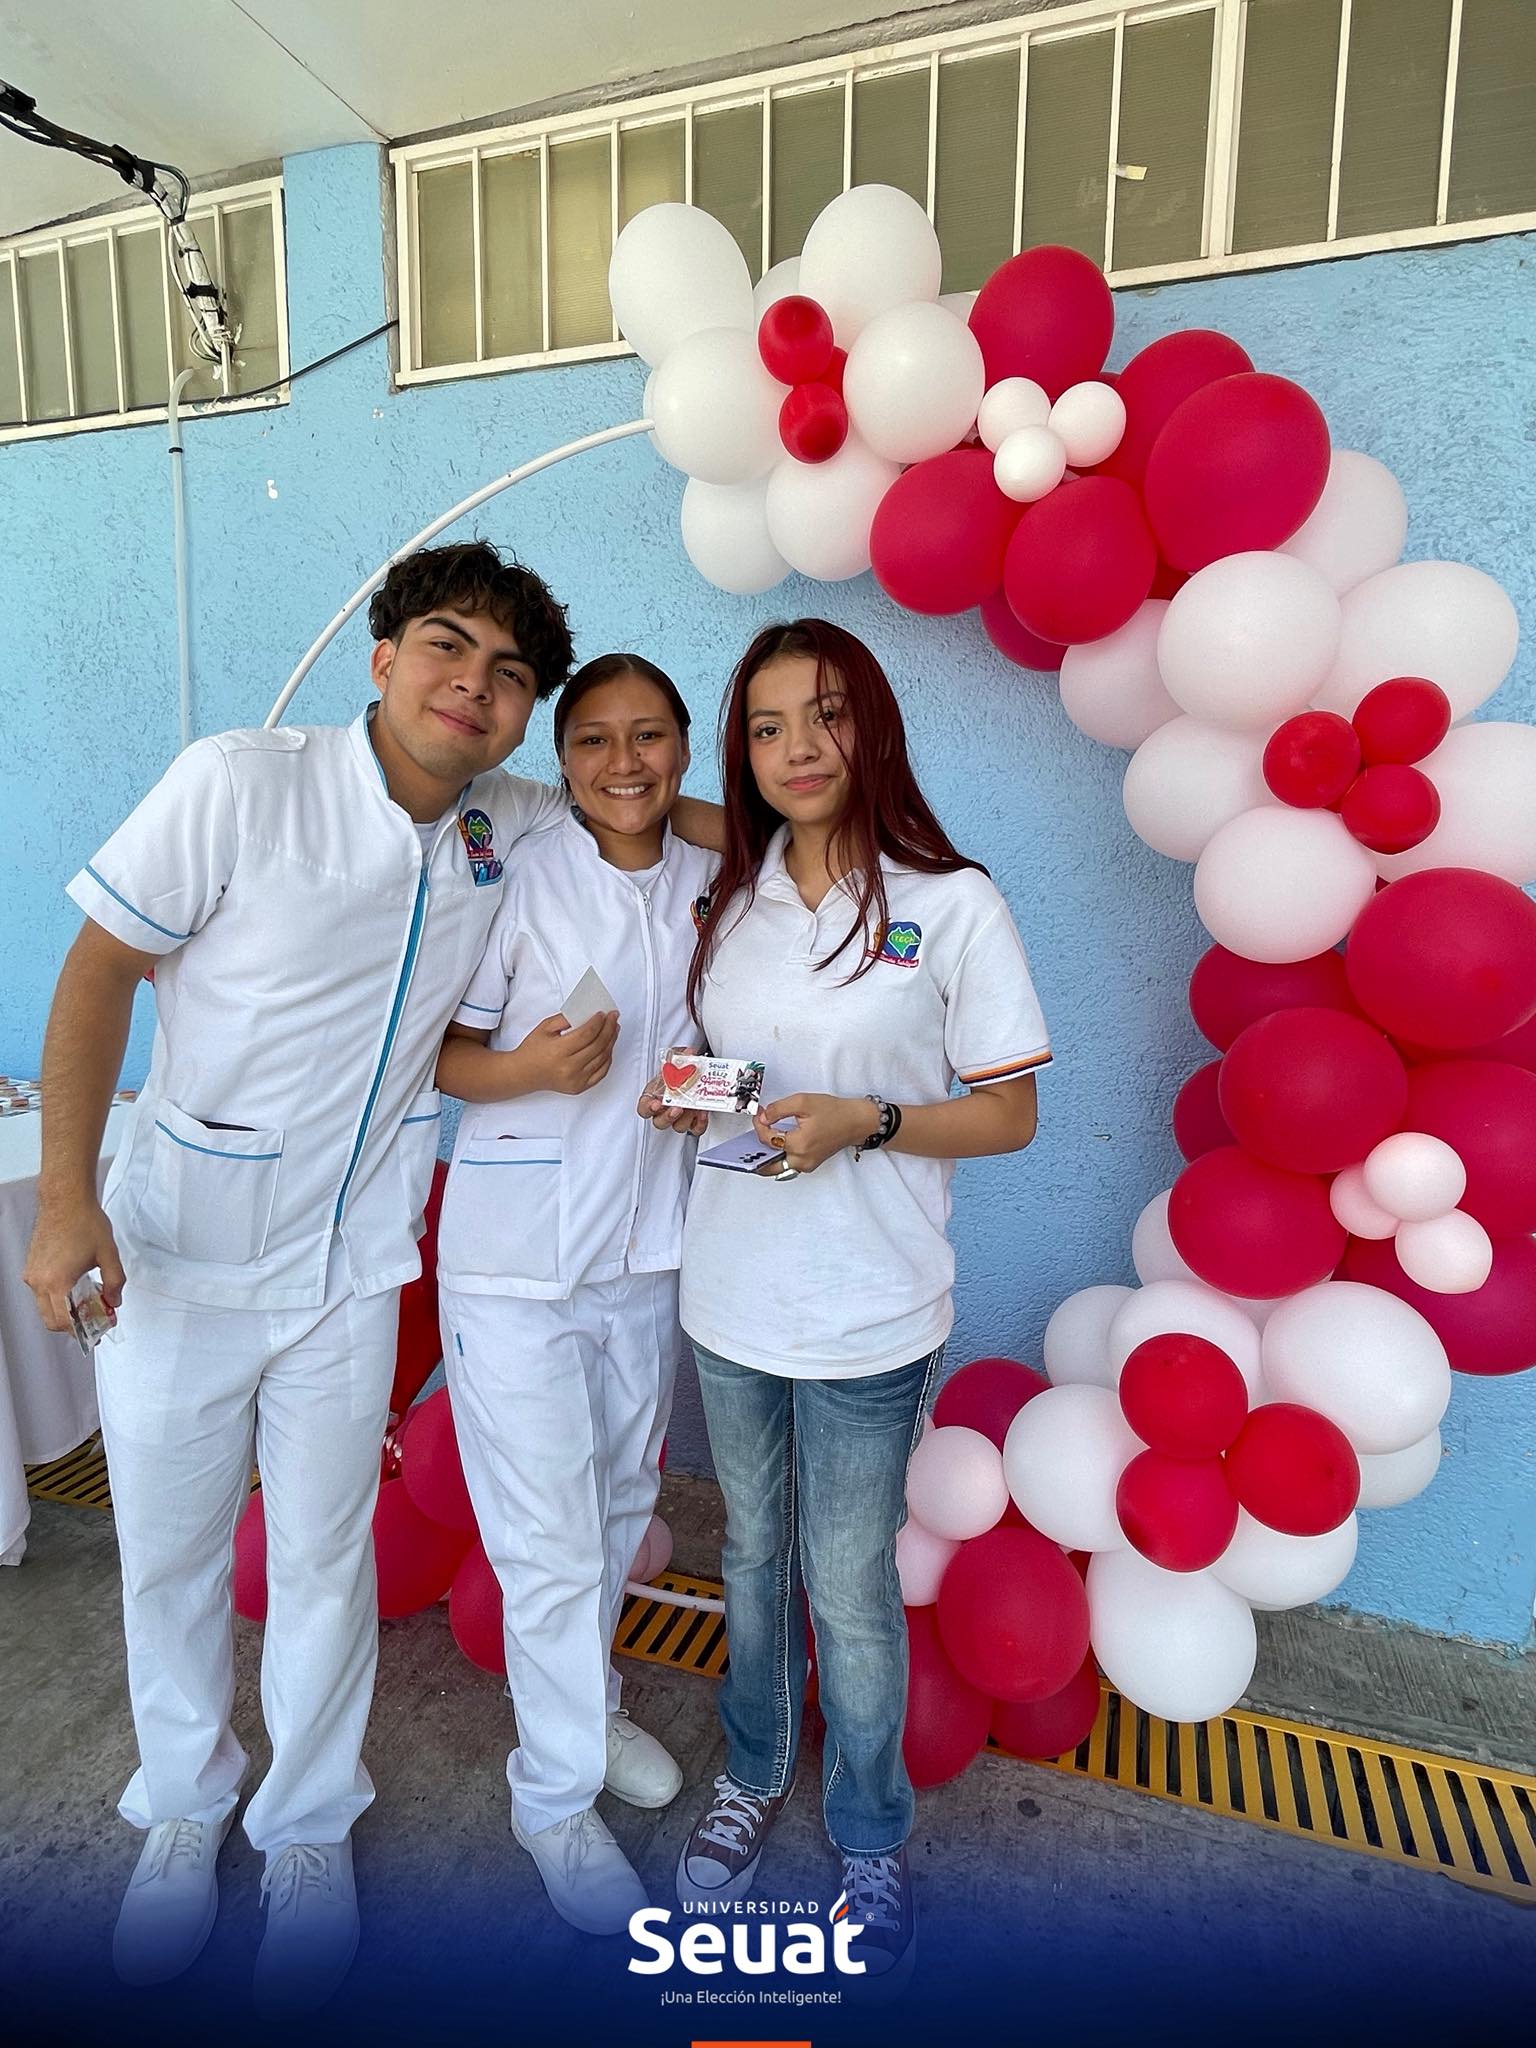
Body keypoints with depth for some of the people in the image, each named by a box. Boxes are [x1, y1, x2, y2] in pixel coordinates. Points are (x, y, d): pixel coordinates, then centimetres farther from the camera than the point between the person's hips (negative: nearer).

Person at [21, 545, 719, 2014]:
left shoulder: (516, 825, -2)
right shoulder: (241, 784, -15)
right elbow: (99, 969, -10)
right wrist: (67, 1196, -15)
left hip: (346, 1271, 2)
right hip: (173, 1253, -1)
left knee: (324, 1564, 14)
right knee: (168, 1558, 16)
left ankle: (308, 1831, 40)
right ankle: (183, 1808, 44)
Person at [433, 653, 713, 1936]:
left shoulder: (710, 886, 3)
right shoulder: (519, 879, -11)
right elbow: (441, 1049, -7)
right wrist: (531, 1067, -25)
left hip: (647, 1245, 5)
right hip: (518, 1254, -5)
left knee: (622, 1501, 21)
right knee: (552, 1539, 3)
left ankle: (587, 1701, 48)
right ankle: (557, 1798, 28)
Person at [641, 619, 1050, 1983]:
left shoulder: (953, 905, -10)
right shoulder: (729, 899, 4)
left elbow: (1010, 1114, -8)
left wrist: (865, 1124, -22)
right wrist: (686, 1096, -8)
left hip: (867, 1318, -4)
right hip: (730, 1298, 5)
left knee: (852, 1589, 10)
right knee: (752, 1554, 22)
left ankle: (871, 1839, 39)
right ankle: (754, 1779, 48)